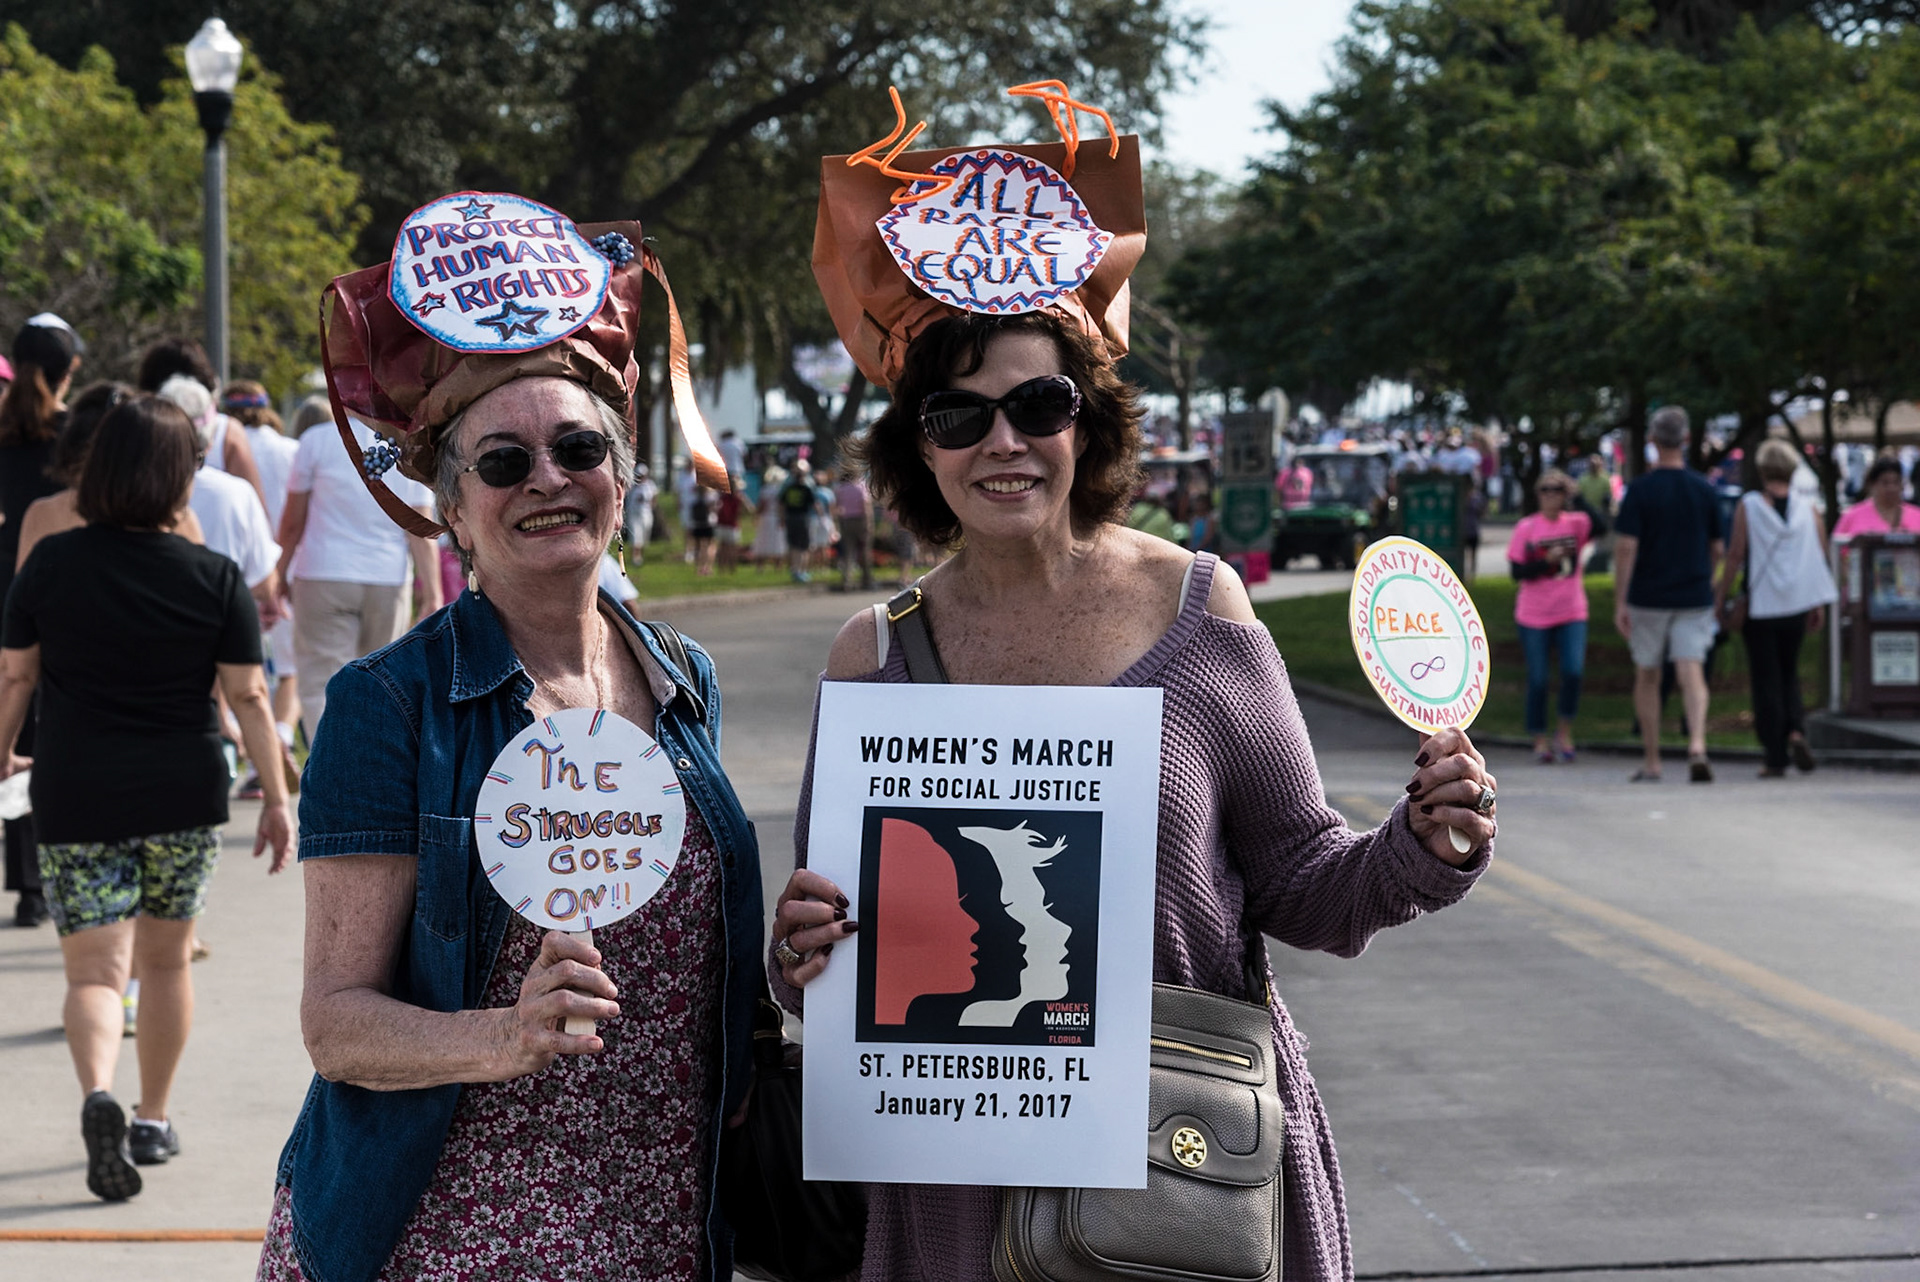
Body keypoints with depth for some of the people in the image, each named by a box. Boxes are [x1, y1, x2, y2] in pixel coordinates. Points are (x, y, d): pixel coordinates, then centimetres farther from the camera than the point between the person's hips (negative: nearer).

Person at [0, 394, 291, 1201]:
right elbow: (248, 695, -5)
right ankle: (154, 1121, 28)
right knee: (164, 960, 18)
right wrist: (277, 796, 3)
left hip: (76, 798, -1)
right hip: (185, 798, 1)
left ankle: (98, 1093, -27)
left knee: (94, 971, 0)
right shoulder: (215, 578, -6)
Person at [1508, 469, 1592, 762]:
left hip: (1572, 613, 1)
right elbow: (1516, 571, -5)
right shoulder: (1526, 528, -1)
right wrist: (1546, 561, -17)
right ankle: (1540, 741, 15)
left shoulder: (1576, 523, 2)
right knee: (1538, 680, 2)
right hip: (1534, 616, -1)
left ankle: (1565, 733, 6)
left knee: (1574, 672, -13)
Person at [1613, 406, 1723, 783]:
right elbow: (1717, 549, 9)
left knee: (1647, 678, 11)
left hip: (1648, 598, -2)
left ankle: (1652, 763, 14)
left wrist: (1619, 602, -9)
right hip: (1694, 597, 2)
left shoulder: (1639, 490, -8)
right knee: (1691, 674, -4)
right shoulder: (1704, 490, 3)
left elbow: (1626, 547, -12)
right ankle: (1697, 744, -28)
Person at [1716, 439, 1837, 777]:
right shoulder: (1807, 509, 3)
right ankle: (1796, 730, -8)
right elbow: (1821, 557, 5)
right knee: (1789, 675, 17)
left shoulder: (1748, 506, -6)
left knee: (1766, 681, 2)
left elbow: (1736, 554, -8)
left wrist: (1720, 598, -1)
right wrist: (1819, 605, 14)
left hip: (1760, 606, -3)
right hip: (1797, 606, 3)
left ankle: (1775, 759, 1)